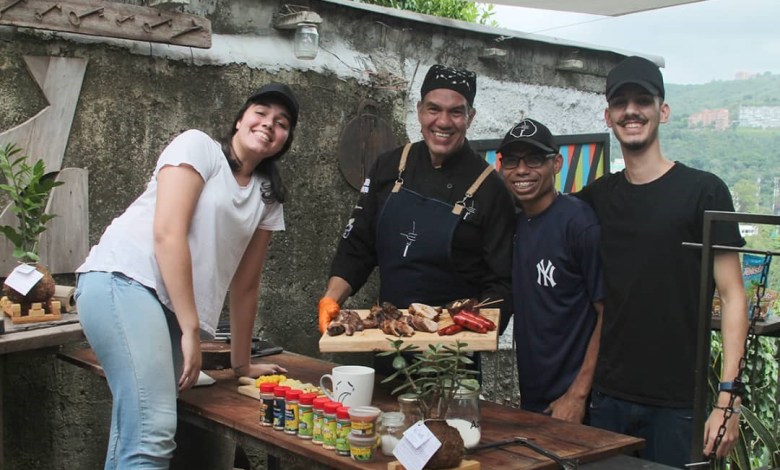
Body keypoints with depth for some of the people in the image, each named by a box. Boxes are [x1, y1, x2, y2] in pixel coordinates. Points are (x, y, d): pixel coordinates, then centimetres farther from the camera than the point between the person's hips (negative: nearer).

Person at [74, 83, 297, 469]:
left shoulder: (267, 197, 19)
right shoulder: (197, 146, 1)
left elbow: (245, 285, 22)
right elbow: (168, 233, -10)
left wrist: (241, 364, 23)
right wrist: (192, 329, -14)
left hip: (171, 307, 7)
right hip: (123, 280, -7)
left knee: (133, 435, 6)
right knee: (153, 433, -21)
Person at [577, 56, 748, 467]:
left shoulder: (703, 191, -5)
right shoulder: (595, 198, 7)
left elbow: (732, 297, -8)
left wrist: (727, 397, -15)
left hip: (676, 402, -3)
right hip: (608, 395, 4)